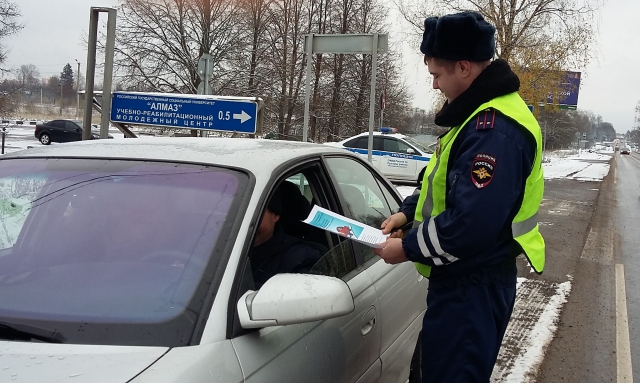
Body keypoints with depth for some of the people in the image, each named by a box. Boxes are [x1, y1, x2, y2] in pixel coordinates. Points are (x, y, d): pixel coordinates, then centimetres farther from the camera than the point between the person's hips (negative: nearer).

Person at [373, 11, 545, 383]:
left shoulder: (495, 129, -25)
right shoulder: (482, 113, 11)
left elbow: (472, 224, -31)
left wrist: (408, 247, -18)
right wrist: (408, 212, 8)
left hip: (472, 286, -11)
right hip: (462, 279, 11)